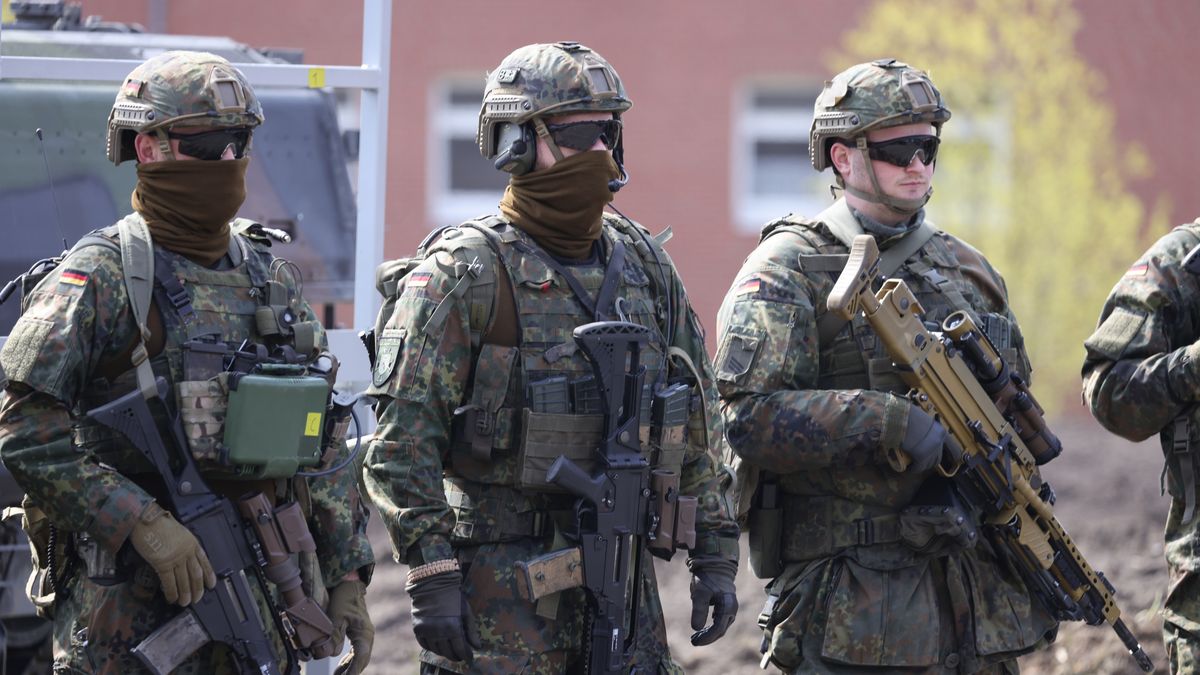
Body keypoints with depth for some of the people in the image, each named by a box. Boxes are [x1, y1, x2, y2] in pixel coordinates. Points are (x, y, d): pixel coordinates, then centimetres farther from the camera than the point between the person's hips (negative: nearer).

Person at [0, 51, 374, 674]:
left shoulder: (271, 276, 14)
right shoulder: (101, 277, -7)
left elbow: (321, 446, 18)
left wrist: (347, 575, 12)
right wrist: (146, 525, -21)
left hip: (263, 595, 6)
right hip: (132, 606, -6)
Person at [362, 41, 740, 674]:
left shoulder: (644, 265, 11)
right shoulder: (466, 272, -7)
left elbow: (698, 433, 16)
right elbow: (403, 438, -12)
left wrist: (715, 556, 11)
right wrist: (431, 577, -17)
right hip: (502, 580, -5)